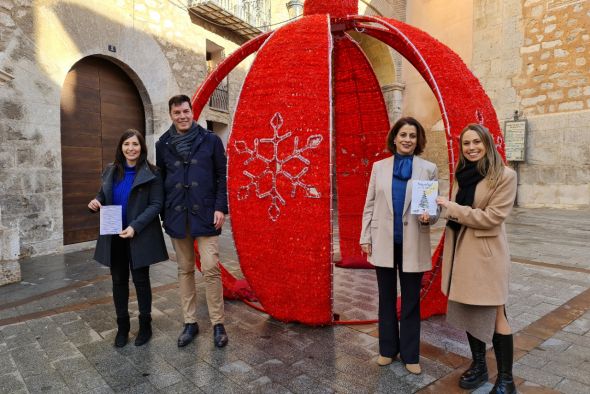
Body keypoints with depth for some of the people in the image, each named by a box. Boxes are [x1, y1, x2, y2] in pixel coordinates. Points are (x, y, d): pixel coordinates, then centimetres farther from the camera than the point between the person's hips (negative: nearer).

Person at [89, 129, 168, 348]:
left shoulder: (151, 173, -8)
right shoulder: (110, 171, 8)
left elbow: (156, 204, -12)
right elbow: (103, 196, 18)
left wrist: (135, 226, -22)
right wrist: (96, 202, -7)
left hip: (140, 237, -4)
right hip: (114, 236, 5)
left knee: (141, 280, 7)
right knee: (118, 281, 12)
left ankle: (145, 325, 24)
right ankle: (122, 326, 27)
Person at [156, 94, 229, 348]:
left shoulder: (210, 141, 2)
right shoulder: (163, 144, 8)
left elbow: (221, 176, 2)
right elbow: (161, 179, 12)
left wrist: (220, 208, -6)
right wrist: (164, 213, 7)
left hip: (204, 213, -2)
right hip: (176, 215, 3)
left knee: (211, 268, -6)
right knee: (185, 270, 10)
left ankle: (218, 323, 9)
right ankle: (190, 323, 21)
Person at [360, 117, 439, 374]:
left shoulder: (429, 169, -1)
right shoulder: (379, 167, 3)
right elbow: (370, 205, 4)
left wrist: (429, 217, -21)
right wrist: (365, 238, 0)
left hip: (413, 244, -1)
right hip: (384, 242, 2)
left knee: (411, 301, 11)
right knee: (386, 298, 15)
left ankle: (410, 354, 28)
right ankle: (388, 348, 32)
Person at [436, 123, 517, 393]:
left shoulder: (505, 176, -10)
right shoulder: (464, 175, 11)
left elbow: (492, 217, -17)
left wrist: (452, 208, -16)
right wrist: (438, 210, -1)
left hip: (486, 254, -7)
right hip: (461, 251, 7)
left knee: (495, 316, 2)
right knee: (469, 311, 15)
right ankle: (478, 366, 32)